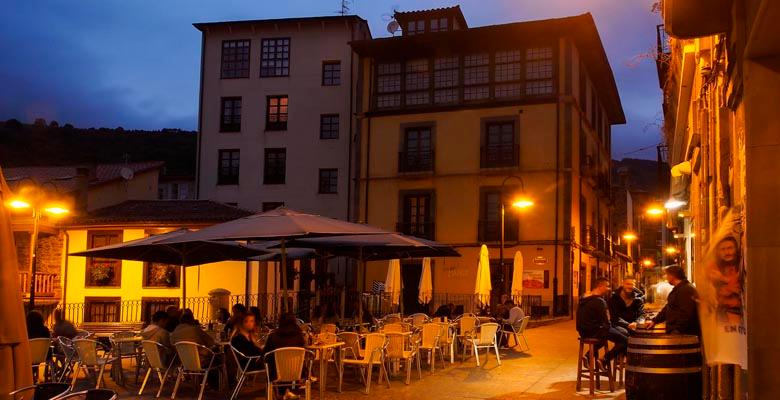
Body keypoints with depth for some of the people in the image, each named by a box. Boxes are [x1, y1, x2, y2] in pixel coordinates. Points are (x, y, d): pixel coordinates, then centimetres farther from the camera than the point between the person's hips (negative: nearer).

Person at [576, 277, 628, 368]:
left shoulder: (584, 300, 12)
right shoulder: (599, 301, -16)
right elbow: (607, 323, -17)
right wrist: (607, 328, 4)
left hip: (583, 332, 9)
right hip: (594, 332, -9)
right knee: (625, 341, -8)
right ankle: (604, 361, -10)